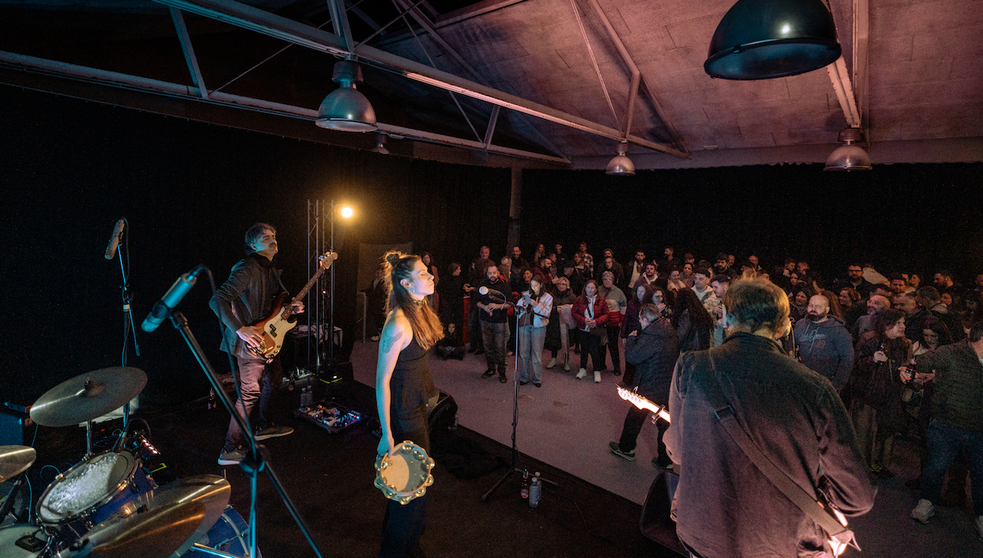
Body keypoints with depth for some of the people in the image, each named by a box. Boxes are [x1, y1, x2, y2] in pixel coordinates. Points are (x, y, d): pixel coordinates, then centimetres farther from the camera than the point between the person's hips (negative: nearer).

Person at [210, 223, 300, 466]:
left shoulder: (271, 270, 11)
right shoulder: (247, 269, -20)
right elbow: (217, 300, -26)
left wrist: (290, 308, 5)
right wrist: (240, 329, -28)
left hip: (268, 338, 10)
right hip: (250, 342, -10)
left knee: (274, 380, 23)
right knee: (250, 393, -5)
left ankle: (263, 427, 42)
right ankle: (230, 449, 7)